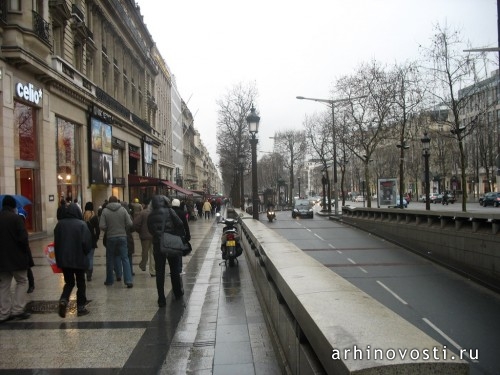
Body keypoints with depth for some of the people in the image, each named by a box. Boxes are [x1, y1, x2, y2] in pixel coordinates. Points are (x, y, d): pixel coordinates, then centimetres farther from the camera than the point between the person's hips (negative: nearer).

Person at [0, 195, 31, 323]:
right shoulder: (16, 218, -13)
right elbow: (23, 238, -18)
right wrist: (27, 253, -3)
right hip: (17, 257, -5)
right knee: (21, 281, 9)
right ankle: (17, 310, 2)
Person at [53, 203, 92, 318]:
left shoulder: (60, 224, -1)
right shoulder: (81, 224, -12)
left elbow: (56, 242, 3)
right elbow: (86, 243, -15)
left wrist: (58, 257, 13)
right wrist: (85, 253, 4)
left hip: (63, 259, 3)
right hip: (79, 259, -3)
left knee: (69, 282, 18)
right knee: (81, 283, 12)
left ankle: (63, 300, -5)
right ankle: (81, 307, 15)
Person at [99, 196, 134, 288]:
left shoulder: (105, 211, -6)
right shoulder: (123, 209, -3)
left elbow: (102, 226, -12)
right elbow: (129, 224, -7)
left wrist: (108, 229, 8)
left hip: (110, 238, 0)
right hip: (122, 236, 0)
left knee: (110, 259, 14)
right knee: (125, 259, 2)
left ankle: (109, 280, 22)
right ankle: (128, 280, -6)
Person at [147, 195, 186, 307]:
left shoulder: (150, 216, 2)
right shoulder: (169, 211, -7)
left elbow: (150, 230, 3)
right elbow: (180, 224, -12)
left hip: (157, 246, 2)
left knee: (159, 273, 6)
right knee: (175, 270, 16)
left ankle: (161, 300, 4)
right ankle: (178, 293, 30)